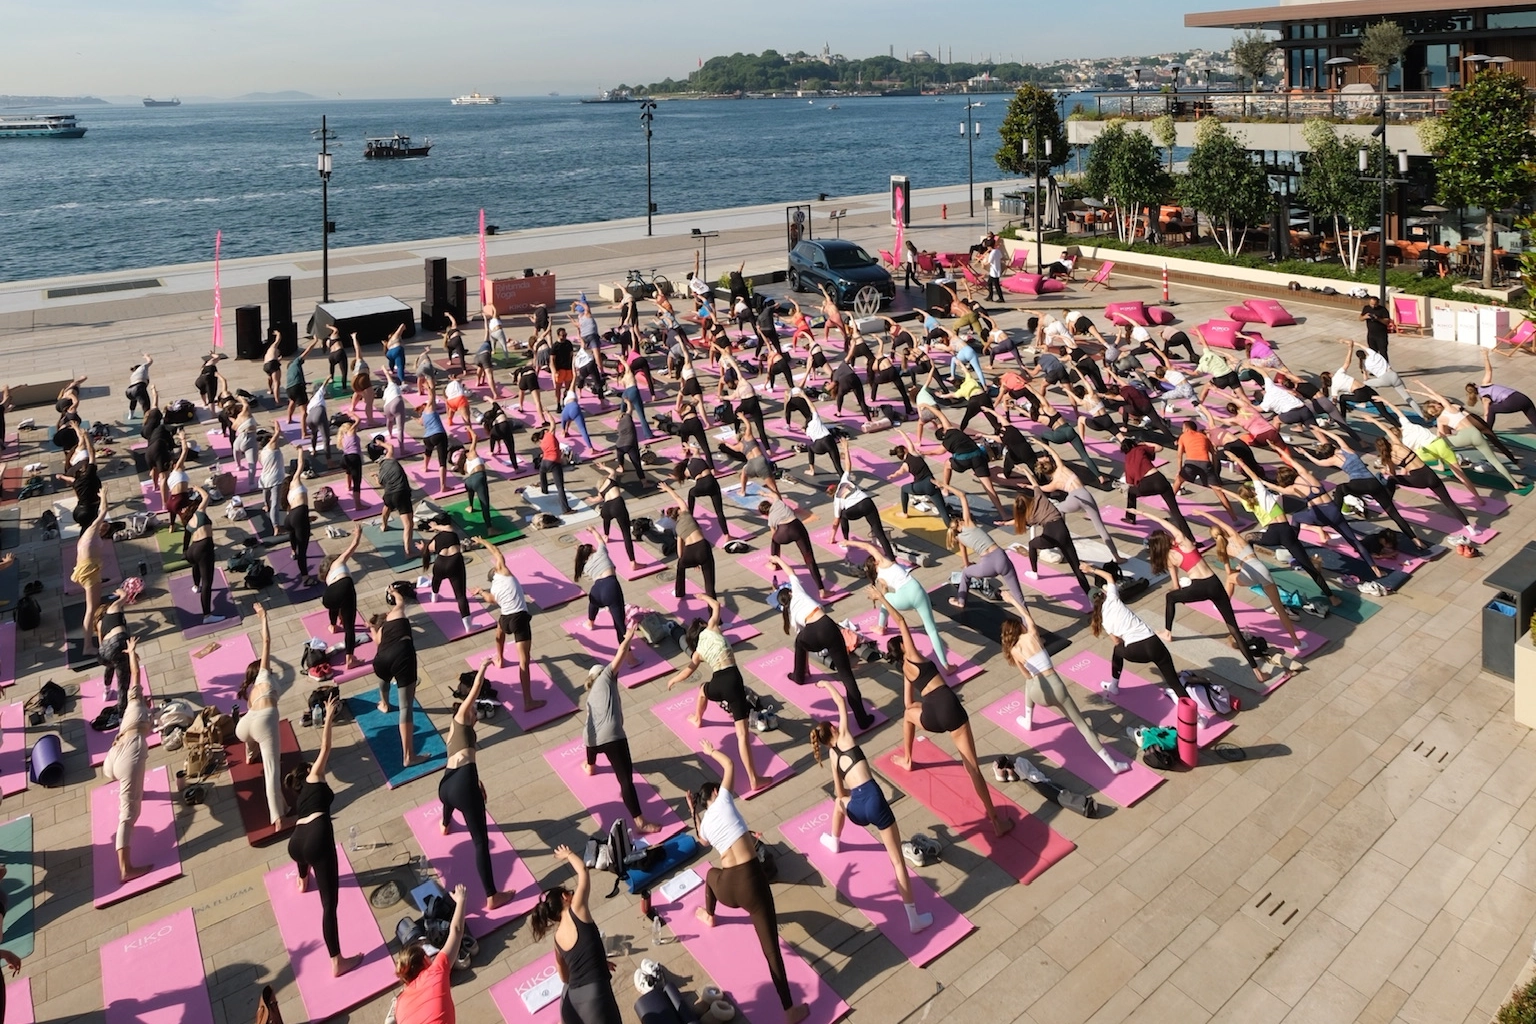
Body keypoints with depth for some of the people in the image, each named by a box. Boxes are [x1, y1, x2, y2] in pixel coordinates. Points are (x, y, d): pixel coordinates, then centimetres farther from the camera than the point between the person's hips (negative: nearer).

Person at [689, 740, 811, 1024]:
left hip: (725, 888, 5)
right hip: (750, 880, -4)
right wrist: (711, 750, 32)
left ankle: (709, 916, 69)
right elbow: (729, 765, 16)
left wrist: (694, 812, 40)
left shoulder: (704, 823, 17)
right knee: (770, 948, -1)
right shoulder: (722, 800, 5)